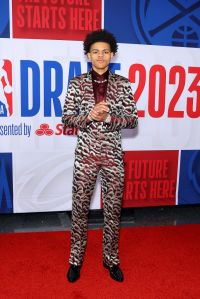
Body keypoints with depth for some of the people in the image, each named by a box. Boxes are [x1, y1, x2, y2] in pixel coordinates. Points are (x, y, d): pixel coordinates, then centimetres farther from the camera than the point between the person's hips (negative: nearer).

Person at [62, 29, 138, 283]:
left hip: (113, 155, 1)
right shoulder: (77, 83, 1)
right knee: (80, 207, 8)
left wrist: (108, 117, -17)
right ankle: (76, 259, 27)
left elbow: (133, 120, -1)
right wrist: (88, 116, -18)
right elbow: (66, 118, -1)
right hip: (86, 154, 0)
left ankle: (111, 259, 29)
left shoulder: (123, 84, 2)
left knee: (113, 208, 9)